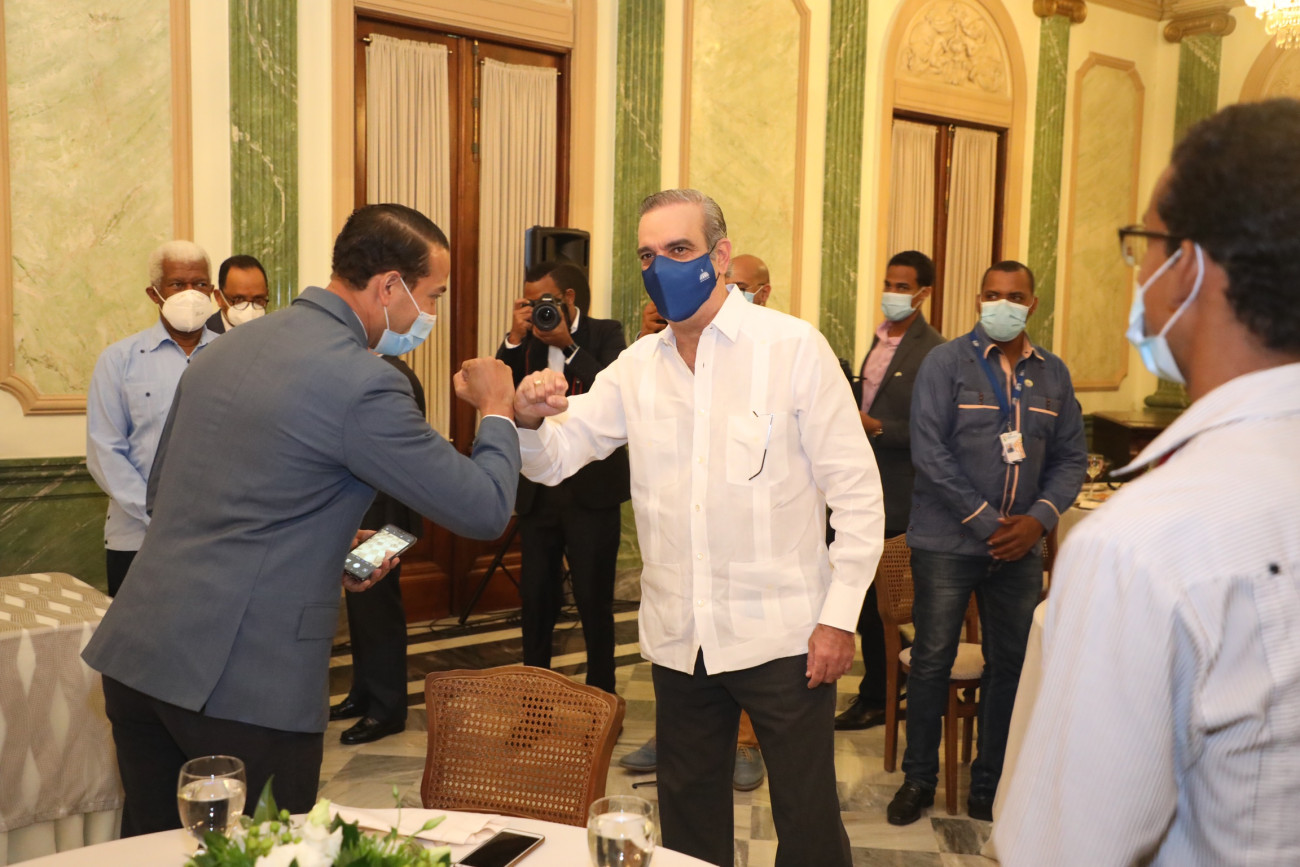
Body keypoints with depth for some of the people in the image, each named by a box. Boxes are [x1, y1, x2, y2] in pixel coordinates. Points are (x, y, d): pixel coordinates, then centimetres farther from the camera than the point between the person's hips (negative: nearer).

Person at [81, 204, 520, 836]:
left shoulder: (224, 350, 10)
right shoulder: (363, 384, -15)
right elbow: (483, 511, -11)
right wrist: (496, 413, 8)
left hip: (134, 651, 8)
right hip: (246, 681, -8)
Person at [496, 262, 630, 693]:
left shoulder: (604, 334, -2)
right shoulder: (527, 343, 7)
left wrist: (568, 346, -19)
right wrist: (514, 338, -11)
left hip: (590, 491, -4)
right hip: (538, 491, 4)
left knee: (594, 600, 4)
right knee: (536, 597, 11)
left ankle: (601, 693, 18)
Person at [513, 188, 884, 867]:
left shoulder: (793, 347, -6)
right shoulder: (636, 367, 7)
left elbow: (857, 491, -6)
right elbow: (553, 458, 7)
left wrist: (840, 616, -11)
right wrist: (528, 420, -16)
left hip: (783, 634, -4)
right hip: (679, 638, 4)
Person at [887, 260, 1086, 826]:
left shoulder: (1052, 374, 8)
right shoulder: (946, 363, -5)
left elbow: (1070, 457, 9)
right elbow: (930, 451, -13)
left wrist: (1040, 518, -8)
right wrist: (987, 522, -15)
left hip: (1020, 547, 4)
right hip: (948, 541, -4)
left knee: (1009, 667, 11)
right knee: (932, 662, 5)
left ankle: (989, 788, 26)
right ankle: (919, 779, 22)